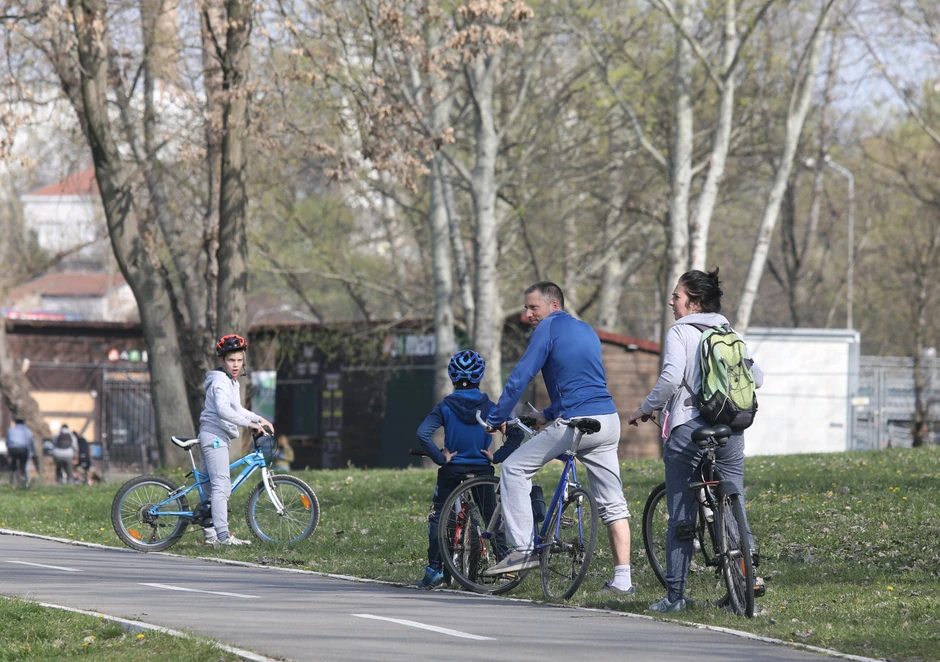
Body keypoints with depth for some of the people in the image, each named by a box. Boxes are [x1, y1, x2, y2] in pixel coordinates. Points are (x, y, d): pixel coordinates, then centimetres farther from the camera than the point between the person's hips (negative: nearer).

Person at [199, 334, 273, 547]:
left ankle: (210, 534, 14)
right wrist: (248, 423, -29)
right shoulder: (221, 381, -13)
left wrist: (259, 419, 17)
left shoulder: (231, 382, 21)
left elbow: (236, 410, 29)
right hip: (214, 435, -11)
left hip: (220, 437, 11)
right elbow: (223, 410, -27)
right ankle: (223, 535, -24)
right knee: (221, 484, -17)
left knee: (212, 486, 11)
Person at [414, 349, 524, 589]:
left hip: (452, 470, -1)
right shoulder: (489, 407, -2)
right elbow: (516, 433, -9)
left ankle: (434, 570, 4)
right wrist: (497, 456, -4)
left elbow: (423, 434, -20)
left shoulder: (445, 407, -7)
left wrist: (440, 458, -11)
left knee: (438, 516, 11)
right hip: (482, 470, 1)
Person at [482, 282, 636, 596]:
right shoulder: (587, 331, 23)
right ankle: (622, 580, 4)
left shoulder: (549, 327, -1)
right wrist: (548, 414, 37)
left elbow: (520, 377, -4)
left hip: (575, 422, -8)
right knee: (613, 503, 8)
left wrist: (495, 420, 3)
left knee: (514, 468, 5)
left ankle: (523, 549, -3)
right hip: (608, 422, 8)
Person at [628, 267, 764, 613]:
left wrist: (645, 409, -6)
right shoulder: (730, 333, 14)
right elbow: (757, 377, 14)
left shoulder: (680, 332, -3)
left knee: (681, 517, 0)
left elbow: (671, 377, -18)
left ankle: (675, 594, 0)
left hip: (689, 426, -5)